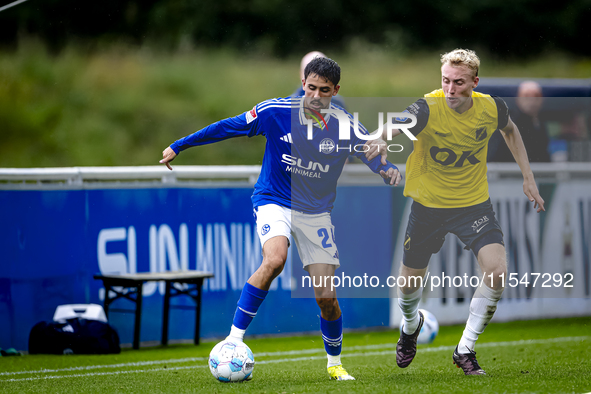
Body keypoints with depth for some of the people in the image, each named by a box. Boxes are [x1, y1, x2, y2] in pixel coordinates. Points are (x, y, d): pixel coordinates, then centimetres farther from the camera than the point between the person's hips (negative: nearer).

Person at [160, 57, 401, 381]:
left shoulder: (345, 126, -8)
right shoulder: (275, 111, -12)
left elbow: (374, 156, 3)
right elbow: (226, 128, -3)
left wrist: (388, 169, -22)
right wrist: (178, 147, 2)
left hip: (316, 213, 2)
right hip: (274, 202, -2)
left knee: (327, 296, 0)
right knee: (274, 259, -34)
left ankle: (334, 363, 26)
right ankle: (234, 338, -25)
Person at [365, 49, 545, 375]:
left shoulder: (491, 108, -12)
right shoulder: (428, 109, -24)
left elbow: (509, 130, 12)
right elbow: (394, 128, -42)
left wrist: (527, 177, 10)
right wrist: (382, 142, -66)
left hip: (474, 204, 1)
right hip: (428, 204, -1)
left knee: (497, 272, -19)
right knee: (410, 284, 10)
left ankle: (465, 349, 0)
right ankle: (411, 325, 48)